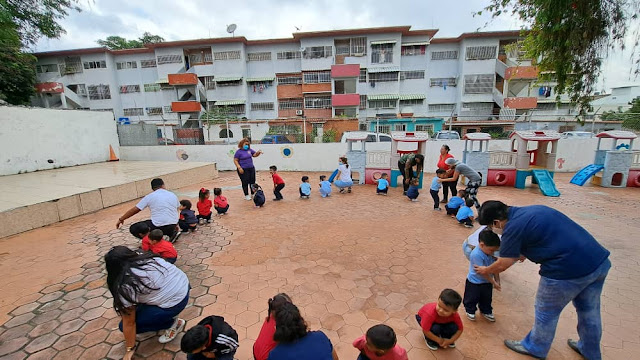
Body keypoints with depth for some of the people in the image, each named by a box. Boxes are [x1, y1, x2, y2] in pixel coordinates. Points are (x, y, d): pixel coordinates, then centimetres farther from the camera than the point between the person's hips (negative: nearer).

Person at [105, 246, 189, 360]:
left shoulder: (125, 286, -11)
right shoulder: (145, 257, 8)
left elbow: (129, 323, -2)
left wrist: (130, 349, 13)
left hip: (174, 303, -8)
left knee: (123, 326, 6)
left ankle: (172, 323, 7)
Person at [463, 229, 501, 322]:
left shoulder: (490, 253, -10)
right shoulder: (476, 254, -34)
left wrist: (497, 280, -3)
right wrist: (494, 282, -21)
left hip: (487, 282, 7)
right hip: (474, 283, -7)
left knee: (487, 299, 25)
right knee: (472, 299, 15)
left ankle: (486, 311, 49)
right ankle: (470, 311, 39)